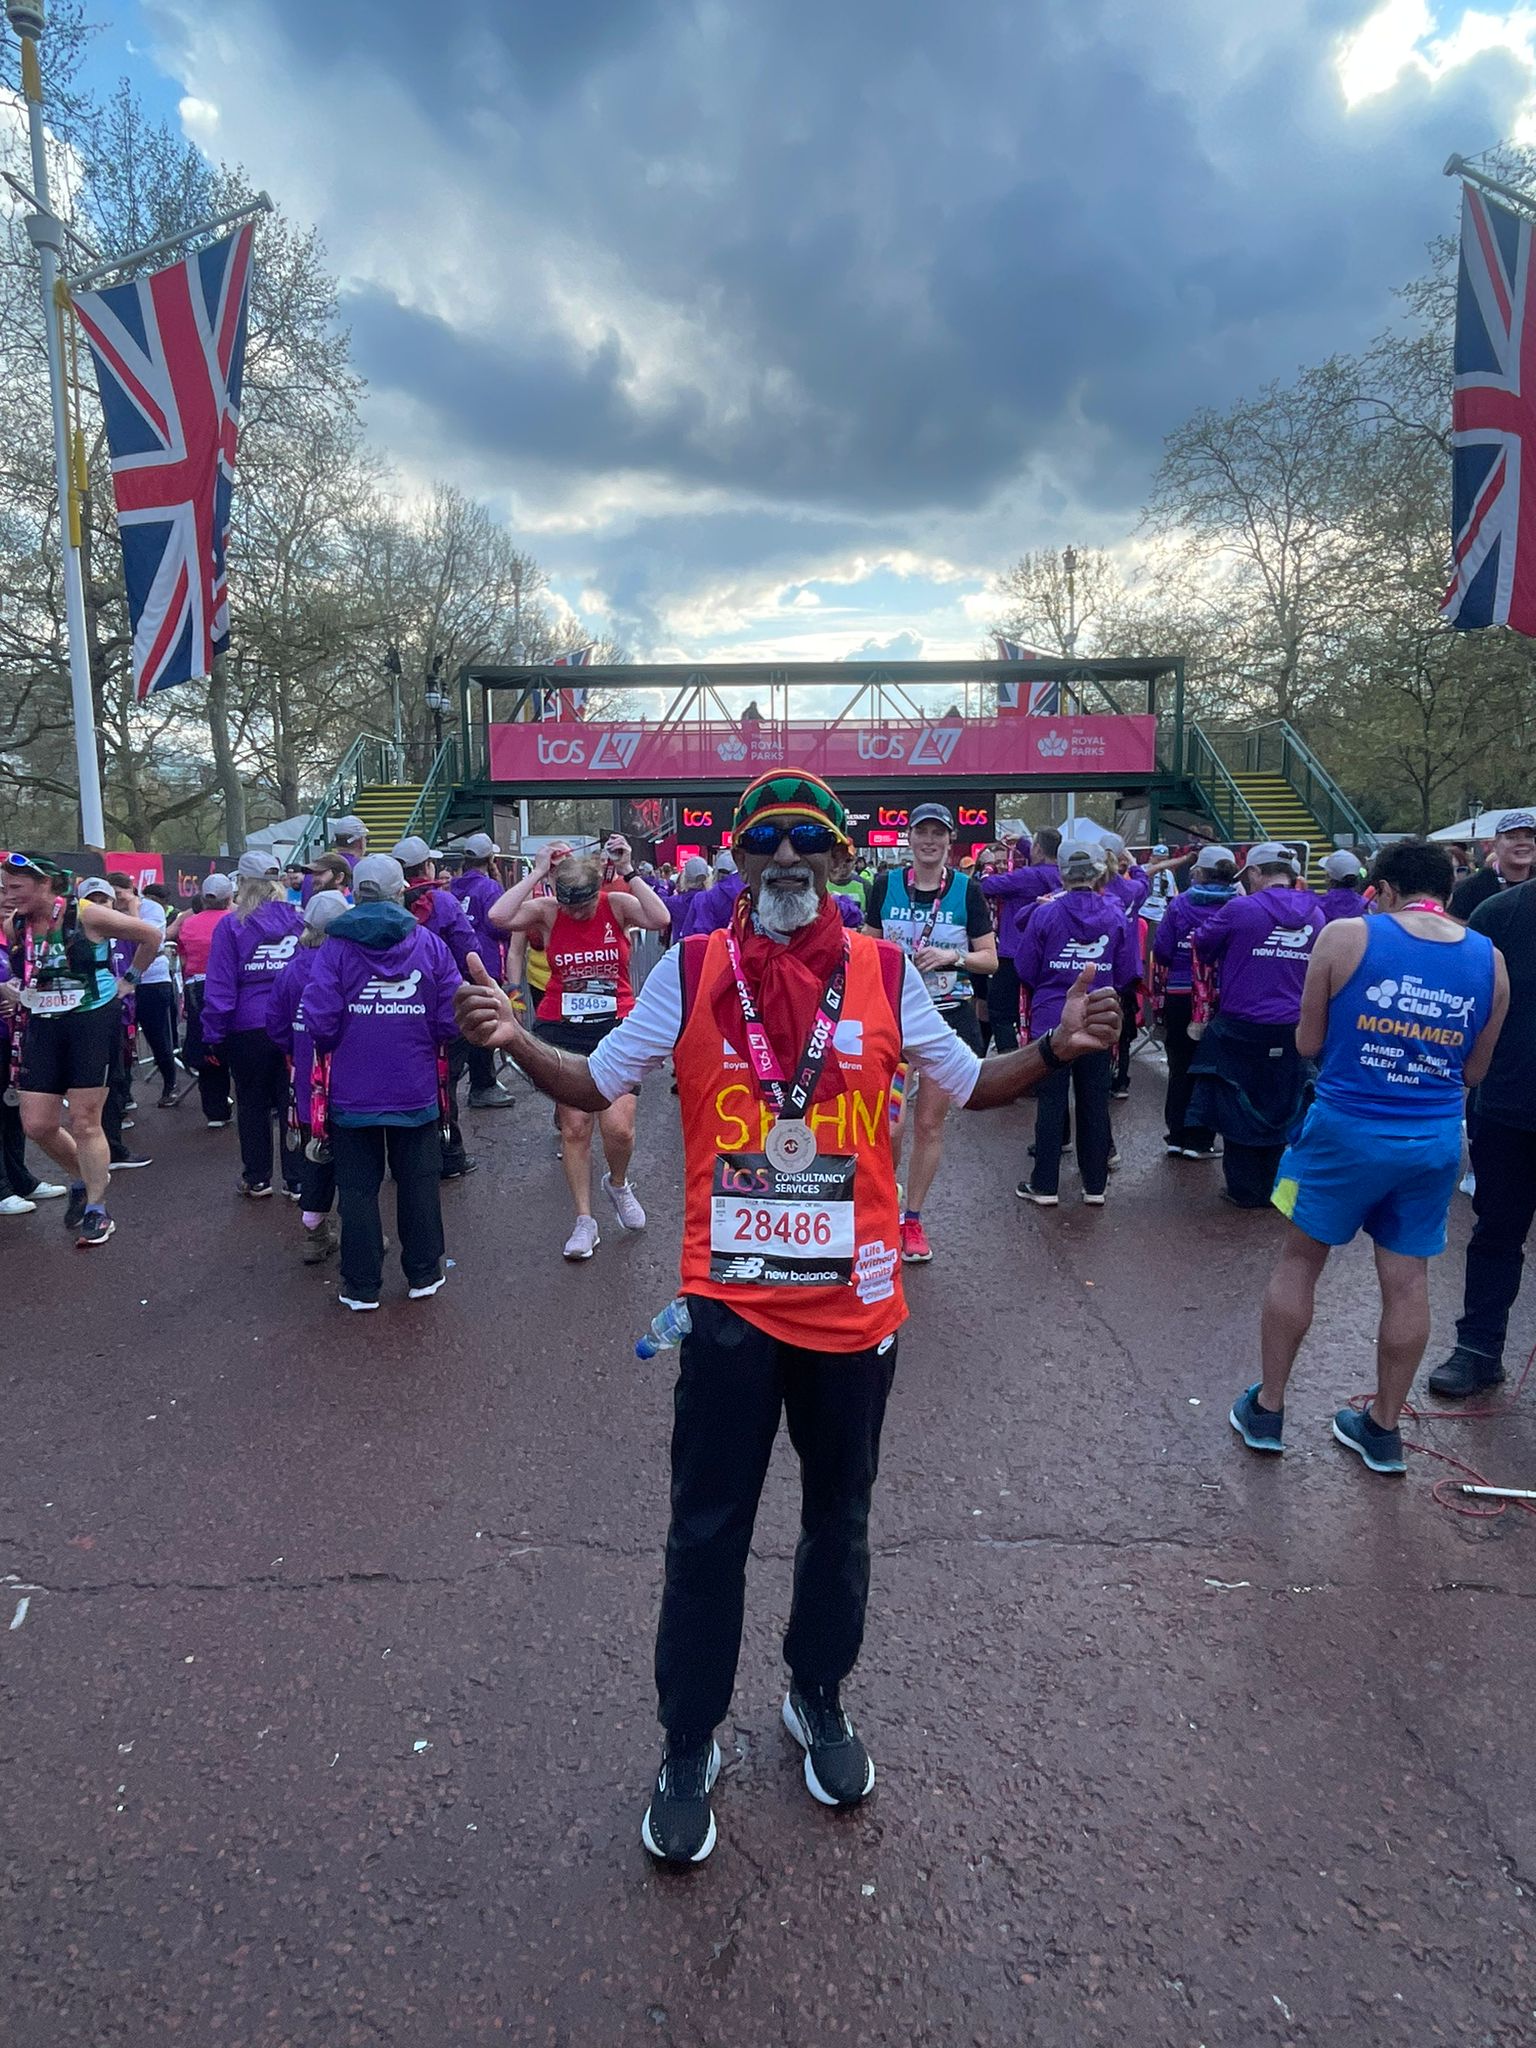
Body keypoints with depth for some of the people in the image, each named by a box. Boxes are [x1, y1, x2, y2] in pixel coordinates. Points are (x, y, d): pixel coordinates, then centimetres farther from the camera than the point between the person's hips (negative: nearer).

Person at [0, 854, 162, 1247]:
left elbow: (151, 935, -3)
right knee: (37, 1125, 3)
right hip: (42, 1028, 5)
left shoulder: (87, 915, -13)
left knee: (85, 1123, -1)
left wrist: (128, 980, 1)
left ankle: (96, 1210, 12)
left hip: (91, 1024, -5)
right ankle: (81, 1178, 31)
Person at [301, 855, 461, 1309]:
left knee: (358, 1188, 10)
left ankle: (362, 1285, 18)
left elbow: (319, 1023, -15)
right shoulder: (430, 943, -5)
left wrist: (336, 1046, 7)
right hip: (417, 1091, 1)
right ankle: (424, 1273, 26)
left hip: (352, 1092, -1)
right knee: (419, 1183, 15)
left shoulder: (335, 947, -8)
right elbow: (452, 1020, -9)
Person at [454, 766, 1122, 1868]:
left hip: (854, 1302, 2)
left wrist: (1056, 1048, -10)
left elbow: (972, 1085, 6)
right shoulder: (691, 970, -5)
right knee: (707, 1533, 11)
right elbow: (595, 1085, -1)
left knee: (839, 1516, 21)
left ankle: (819, 1696, 47)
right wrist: (516, 1040, -18)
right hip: (732, 1303, -1)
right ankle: (689, 1746, 34)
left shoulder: (885, 972, -2)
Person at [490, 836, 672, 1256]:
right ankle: (584, 1221, 16)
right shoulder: (546, 911, -3)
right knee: (574, 1125, 2)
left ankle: (617, 1184, 25)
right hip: (562, 1030, 1)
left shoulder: (619, 904, -4)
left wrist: (629, 872, -20)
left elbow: (661, 920, -22)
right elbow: (499, 917, -20)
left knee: (619, 1127, -11)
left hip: (616, 1028, -1)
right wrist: (536, 872, -15)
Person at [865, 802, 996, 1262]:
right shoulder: (886, 885, 2)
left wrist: (953, 956, -16)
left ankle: (912, 1218, 23)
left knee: (930, 1123, 8)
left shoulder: (967, 890, -1)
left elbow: (990, 959, 1)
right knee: (891, 1123, -10)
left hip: (950, 1016, 0)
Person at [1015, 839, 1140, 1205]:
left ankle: (1045, 1186, 11)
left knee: (1051, 1102, 5)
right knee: (1094, 1102, 10)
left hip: (1050, 1019, -1)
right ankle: (1095, 1185, 19)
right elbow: (1128, 975, 0)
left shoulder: (1045, 913, -8)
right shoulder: (1116, 916, -3)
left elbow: (1026, 971, -3)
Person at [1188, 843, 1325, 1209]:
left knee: (1237, 1106, 9)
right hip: (1292, 1031, 5)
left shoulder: (1241, 909, -12)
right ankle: (1272, 1188, 23)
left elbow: (1203, 945, 0)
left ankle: (1245, 1189, 14)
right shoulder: (1315, 915, 4)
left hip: (1241, 1028, -4)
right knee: (1278, 1109, 16)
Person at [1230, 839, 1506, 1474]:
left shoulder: (1346, 937, -10)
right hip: (1436, 1141, 3)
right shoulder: (1490, 962, 2)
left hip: (1347, 1129, -3)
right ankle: (1384, 1428, 28)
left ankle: (1266, 1410, 22)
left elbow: (1308, 1044, -4)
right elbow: (1473, 1071, 9)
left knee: (1298, 1262, 12)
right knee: (1407, 1281, 13)